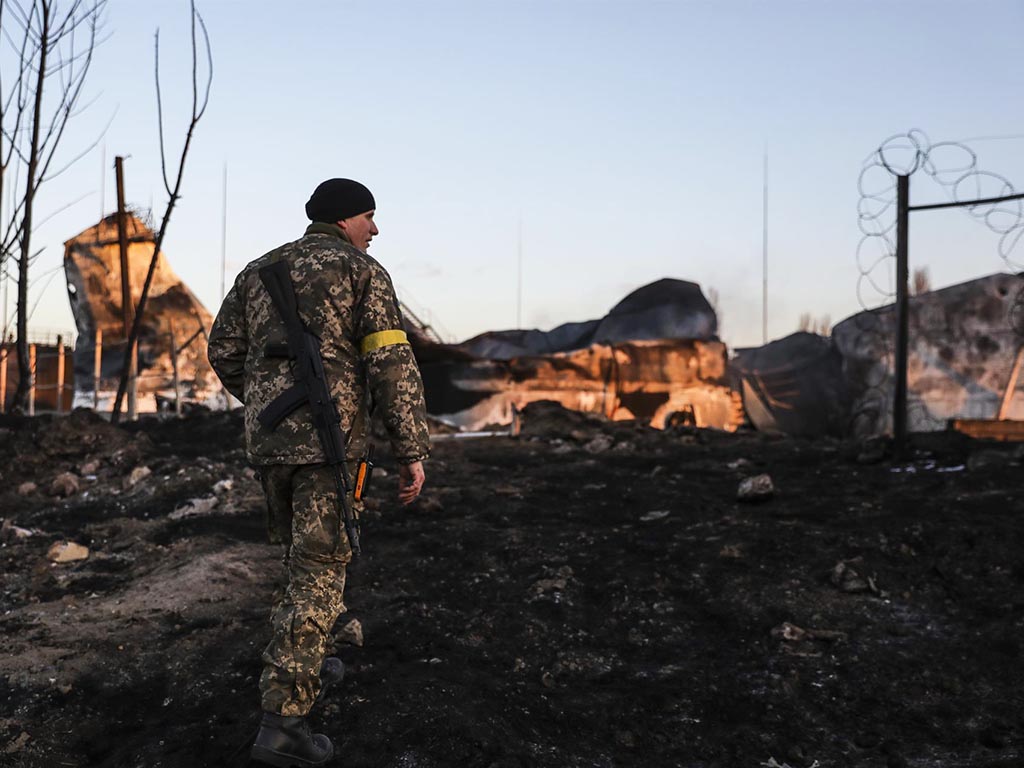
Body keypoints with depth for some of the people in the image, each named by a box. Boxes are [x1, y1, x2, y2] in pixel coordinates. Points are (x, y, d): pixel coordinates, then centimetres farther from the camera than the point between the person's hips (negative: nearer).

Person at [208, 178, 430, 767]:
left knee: (307, 553, 25)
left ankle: (306, 665, 37)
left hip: (267, 441, 6)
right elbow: (393, 363, -10)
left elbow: (224, 351, 16)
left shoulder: (259, 270, 18)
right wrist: (412, 450, -8)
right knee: (319, 573, -5)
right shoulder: (363, 272, 0)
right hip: (331, 439, -6)